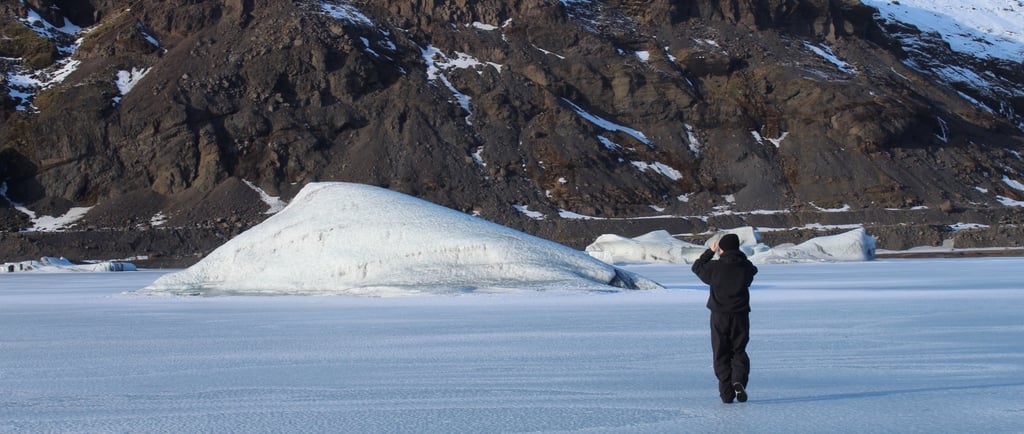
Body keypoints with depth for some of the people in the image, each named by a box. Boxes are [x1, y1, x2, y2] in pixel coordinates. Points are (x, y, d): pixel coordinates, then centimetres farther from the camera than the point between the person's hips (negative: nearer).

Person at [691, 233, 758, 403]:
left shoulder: (715, 267, -9)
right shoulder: (746, 267, -4)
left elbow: (697, 267, 11)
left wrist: (710, 251, 21)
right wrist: (739, 255, 28)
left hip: (719, 317, -1)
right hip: (740, 316, 1)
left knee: (721, 355, 7)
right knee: (739, 352, 13)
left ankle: (726, 392, -1)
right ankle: (739, 381, -12)